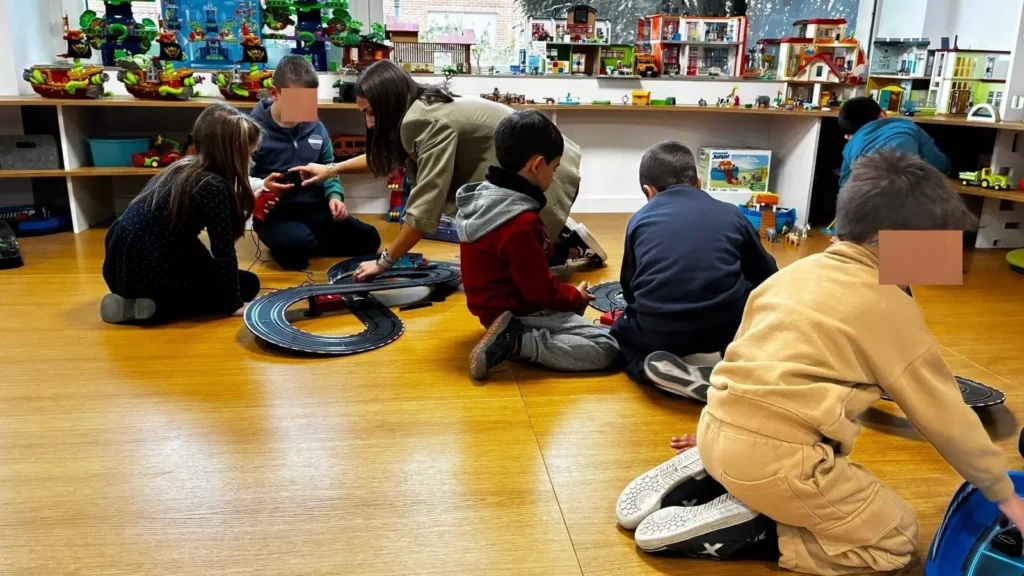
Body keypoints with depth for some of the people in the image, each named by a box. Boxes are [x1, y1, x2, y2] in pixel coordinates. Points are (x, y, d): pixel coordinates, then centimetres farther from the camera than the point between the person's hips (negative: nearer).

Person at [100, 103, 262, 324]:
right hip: (143, 274, -9)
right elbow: (224, 253, -13)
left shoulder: (184, 165, 8)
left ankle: (141, 299, 11)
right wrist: (234, 303, -4)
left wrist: (251, 200, 24)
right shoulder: (213, 186, -17)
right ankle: (152, 306, -5)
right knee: (248, 284, 8)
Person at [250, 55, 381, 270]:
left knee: (368, 238, -6)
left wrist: (334, 196, -2)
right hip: (274, 212, -5)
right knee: (296, 248, -37)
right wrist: (258, 188, -29)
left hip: (315, 207, 5)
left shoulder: (316, 128, 8)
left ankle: (307, 243, 7)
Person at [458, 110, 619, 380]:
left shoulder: (481, 198, 2)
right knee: (606, 348, -13)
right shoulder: (520, 223, -28)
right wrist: (576, 296, -1)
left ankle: (512, 336, 7)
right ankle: (514, 342, -16)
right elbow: (541, 290, -20)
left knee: (572, 307, 31)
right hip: (520, 312, -10)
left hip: (497, 306, 10)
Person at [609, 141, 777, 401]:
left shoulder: (639, 220, 14)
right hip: (727, 326, 1)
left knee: (621, 330, 33)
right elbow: (767, 277, 24)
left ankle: (649, 367, 1)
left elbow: (629, 289, 21)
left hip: (658, 334, 0)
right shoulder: (731, 213, 14)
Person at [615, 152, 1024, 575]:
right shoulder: (891, 307, -5)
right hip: (776, 456, -8)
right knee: (897, 540, 12)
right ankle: (737, 529, -5)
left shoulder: (797, 271, 15)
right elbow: (944, 414, 4)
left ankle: (701, 476, 11)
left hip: (719, 428, 8)